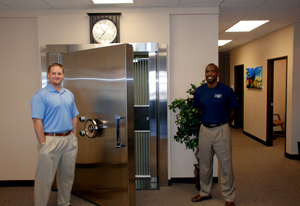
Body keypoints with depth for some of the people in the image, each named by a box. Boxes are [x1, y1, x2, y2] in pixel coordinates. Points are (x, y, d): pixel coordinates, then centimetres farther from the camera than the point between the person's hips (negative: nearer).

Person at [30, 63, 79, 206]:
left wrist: (74, 138, 10)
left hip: (69, 140, 6)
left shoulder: (69, 94, 12)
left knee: (67, 176, 16)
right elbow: (37, 121, -13)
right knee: (45, 179, 1)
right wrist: (43, 143, -16)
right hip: (50, 141, -6)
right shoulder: (41, 95, -7)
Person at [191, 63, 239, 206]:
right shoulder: (199, 91, 1)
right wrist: (208, 121, 11)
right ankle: (205, 192, 32)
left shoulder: (226, 91, -7)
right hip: (204, 130, 3)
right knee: (204, 164, 13)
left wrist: (223, 125, 9)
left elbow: (232, 111, 4)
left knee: (226, 164, 3)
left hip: (221, 130, -3)